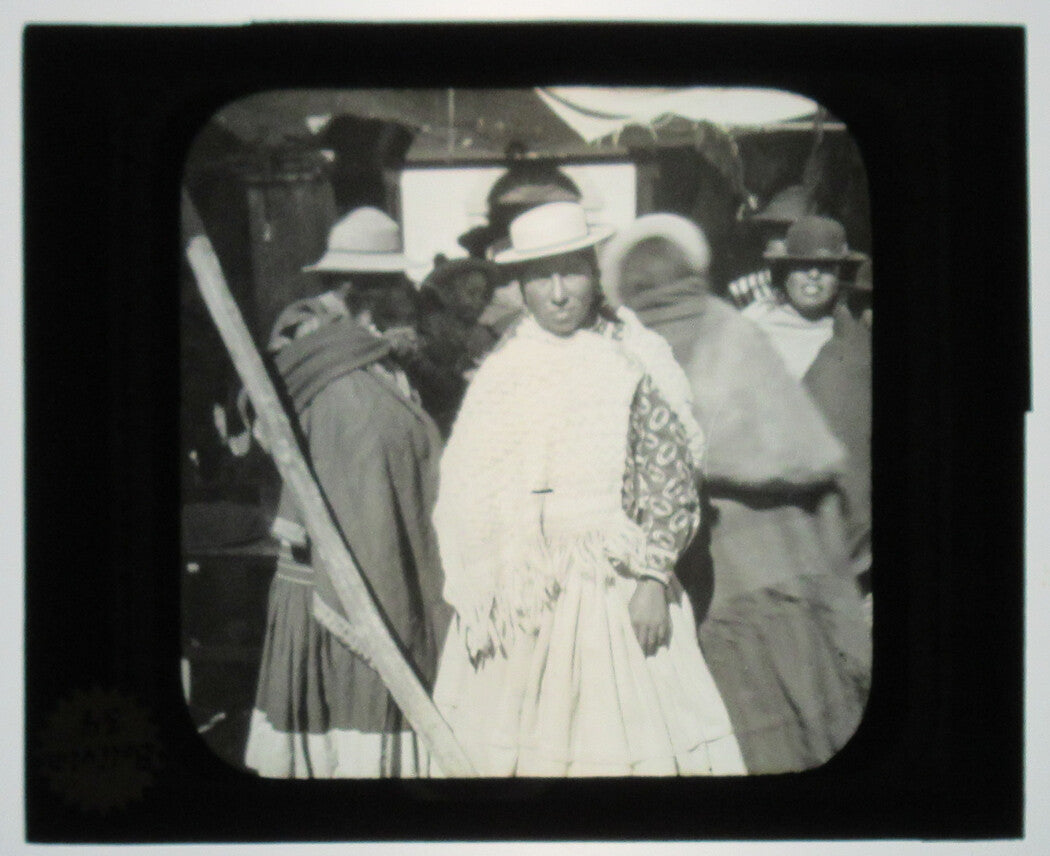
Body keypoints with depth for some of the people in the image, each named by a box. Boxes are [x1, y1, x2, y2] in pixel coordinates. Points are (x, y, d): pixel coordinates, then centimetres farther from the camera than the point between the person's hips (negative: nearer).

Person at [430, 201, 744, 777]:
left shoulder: (635, 361, 2)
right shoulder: (501, 369, 10)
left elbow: (671, 481, -1)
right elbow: (463, 496, 12)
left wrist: (654, 579, -9)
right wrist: (473, 594, 5)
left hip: (613, 591, -2)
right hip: (516, 595, 3)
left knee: (620, 739, -5)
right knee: (509, 743, 1)